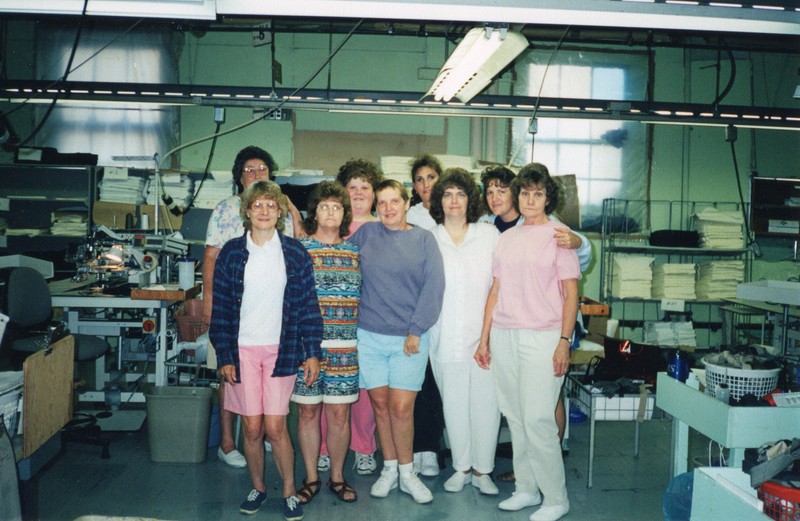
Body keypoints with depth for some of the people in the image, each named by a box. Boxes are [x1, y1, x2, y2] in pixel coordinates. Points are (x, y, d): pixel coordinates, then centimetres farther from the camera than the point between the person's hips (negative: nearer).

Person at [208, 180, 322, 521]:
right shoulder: (231, 252, 2)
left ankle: (289, 492, 17)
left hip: (281, 349, -1)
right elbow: (220, 307, 3)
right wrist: (224, 355, -2)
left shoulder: (295, 253, 2)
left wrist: (312, 352, -2)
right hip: (242, 349, 1)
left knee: (275, 427, -2)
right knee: (252, 427, 6)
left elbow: (308, 305, 2)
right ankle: (257, 488, 28)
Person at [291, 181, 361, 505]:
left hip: (345, 345, 2)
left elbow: (365, 295, 14)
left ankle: (337, 477, 23)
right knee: (307, 411, 7)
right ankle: (311, 478, 22)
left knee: (339, 412, 6)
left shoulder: (355, 251, 9)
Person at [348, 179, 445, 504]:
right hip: (369, 336, 2)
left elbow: (434, 286, -4)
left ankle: (407, 473, 16)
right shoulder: (365, 234, 5)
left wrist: (416, 331, -9)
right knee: (380, 404, 8)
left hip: (410, 339, -1)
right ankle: (390, 469, 25)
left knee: (401, 408, -3)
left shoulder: (423, 240, 1)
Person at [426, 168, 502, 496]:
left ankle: (482, 470, 18)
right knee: (454, 403, 8)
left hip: (484, 333, 0)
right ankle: (461, 467, 25)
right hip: (446, 336, 1)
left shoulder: (489, 235, 4)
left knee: (486, 402, 2)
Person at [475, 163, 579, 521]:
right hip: (505, 337, 5)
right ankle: (526, 489, 22)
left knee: (537, 419, -7)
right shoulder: (506, 238, 14)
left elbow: (571, 293, -4)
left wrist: (564, 342, -12)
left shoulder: (558, 235, -1)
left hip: (542, 337, -5)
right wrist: (484, 339, 13)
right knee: (515, 417, 9)